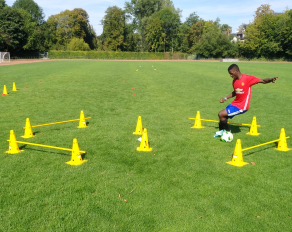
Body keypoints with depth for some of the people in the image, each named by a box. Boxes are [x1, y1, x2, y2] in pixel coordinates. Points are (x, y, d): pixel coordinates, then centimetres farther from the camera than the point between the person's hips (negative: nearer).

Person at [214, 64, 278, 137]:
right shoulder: (234, 81, 5)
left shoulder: (247, 78, -17)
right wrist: (225, 98, 15)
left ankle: (228, 131, 8)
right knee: (222, 116, 13)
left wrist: (270, 80, -36)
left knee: (221, 114, -13)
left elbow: (263, 81, -16)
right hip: (235, 103, 8)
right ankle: (221, 131, 39)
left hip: (241, 106, -8)